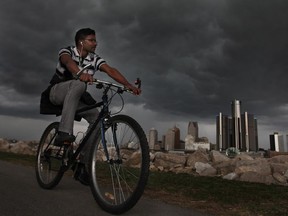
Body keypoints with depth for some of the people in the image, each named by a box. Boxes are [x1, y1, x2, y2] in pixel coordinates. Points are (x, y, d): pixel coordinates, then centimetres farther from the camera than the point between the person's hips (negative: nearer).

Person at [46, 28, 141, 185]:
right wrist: (80, 73, -59)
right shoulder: (67, 51, -11)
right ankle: (63, 133, -44)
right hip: (58, 91, -4)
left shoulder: (94, 59, -1)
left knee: (97, 117, -19)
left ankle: (82, 166, -12)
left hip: (76, 98, 5)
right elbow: (68, 61, -36)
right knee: (79, 84, -36)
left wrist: (127, 84, -35)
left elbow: (110, 70, -18)